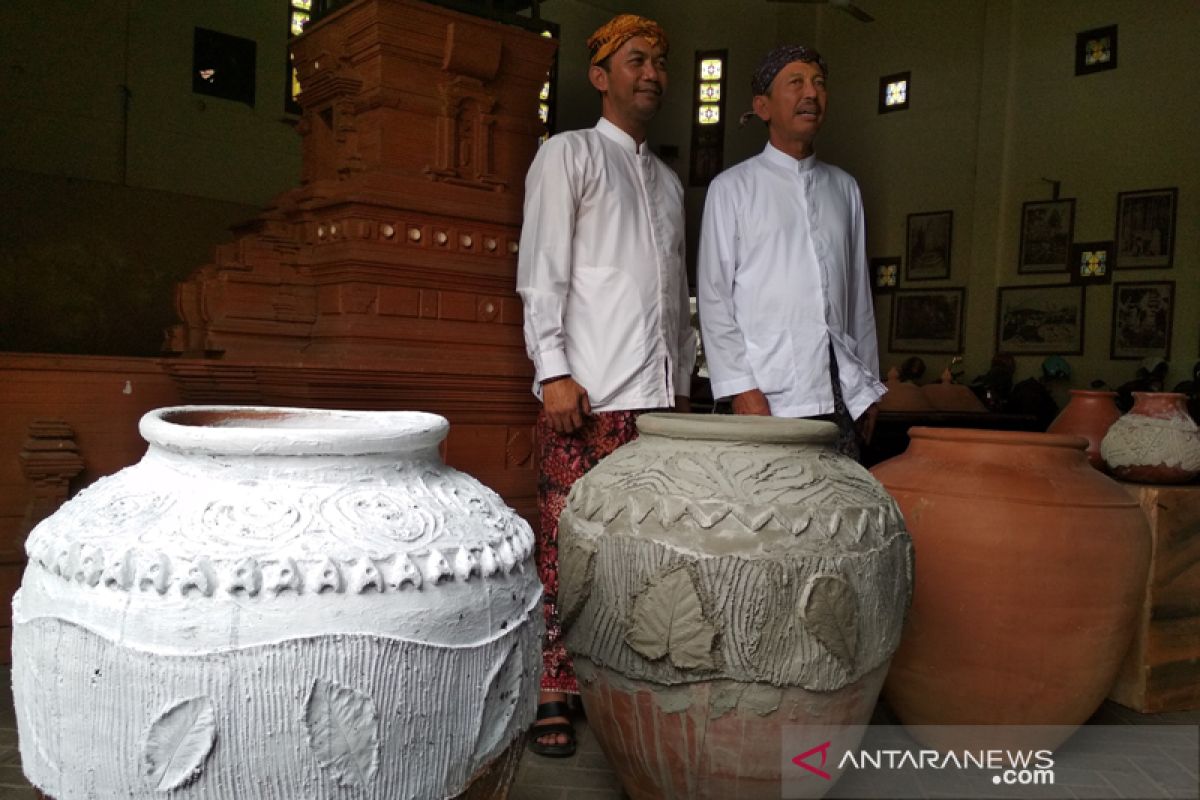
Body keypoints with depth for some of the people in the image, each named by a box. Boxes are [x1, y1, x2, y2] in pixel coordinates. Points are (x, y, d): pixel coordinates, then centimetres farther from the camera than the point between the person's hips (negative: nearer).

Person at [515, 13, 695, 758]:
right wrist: (553, 370, -12)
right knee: (568, 543, -4)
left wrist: (683, 380, 15)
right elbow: (542, 273, -3)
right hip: (590, 389, -5)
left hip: (658, 392, 6)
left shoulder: (668, 180, 24)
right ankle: (552, 692, 5)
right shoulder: (569, 154, 6)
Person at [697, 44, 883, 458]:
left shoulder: (845, 188, 17)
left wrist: (869, 384, 12)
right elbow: (715, 297, -2)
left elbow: (859, 294, 16)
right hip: (769, 396, -4)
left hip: (845, 395, 4)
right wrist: (741, 387, -10)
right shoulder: (732, 188, 3)